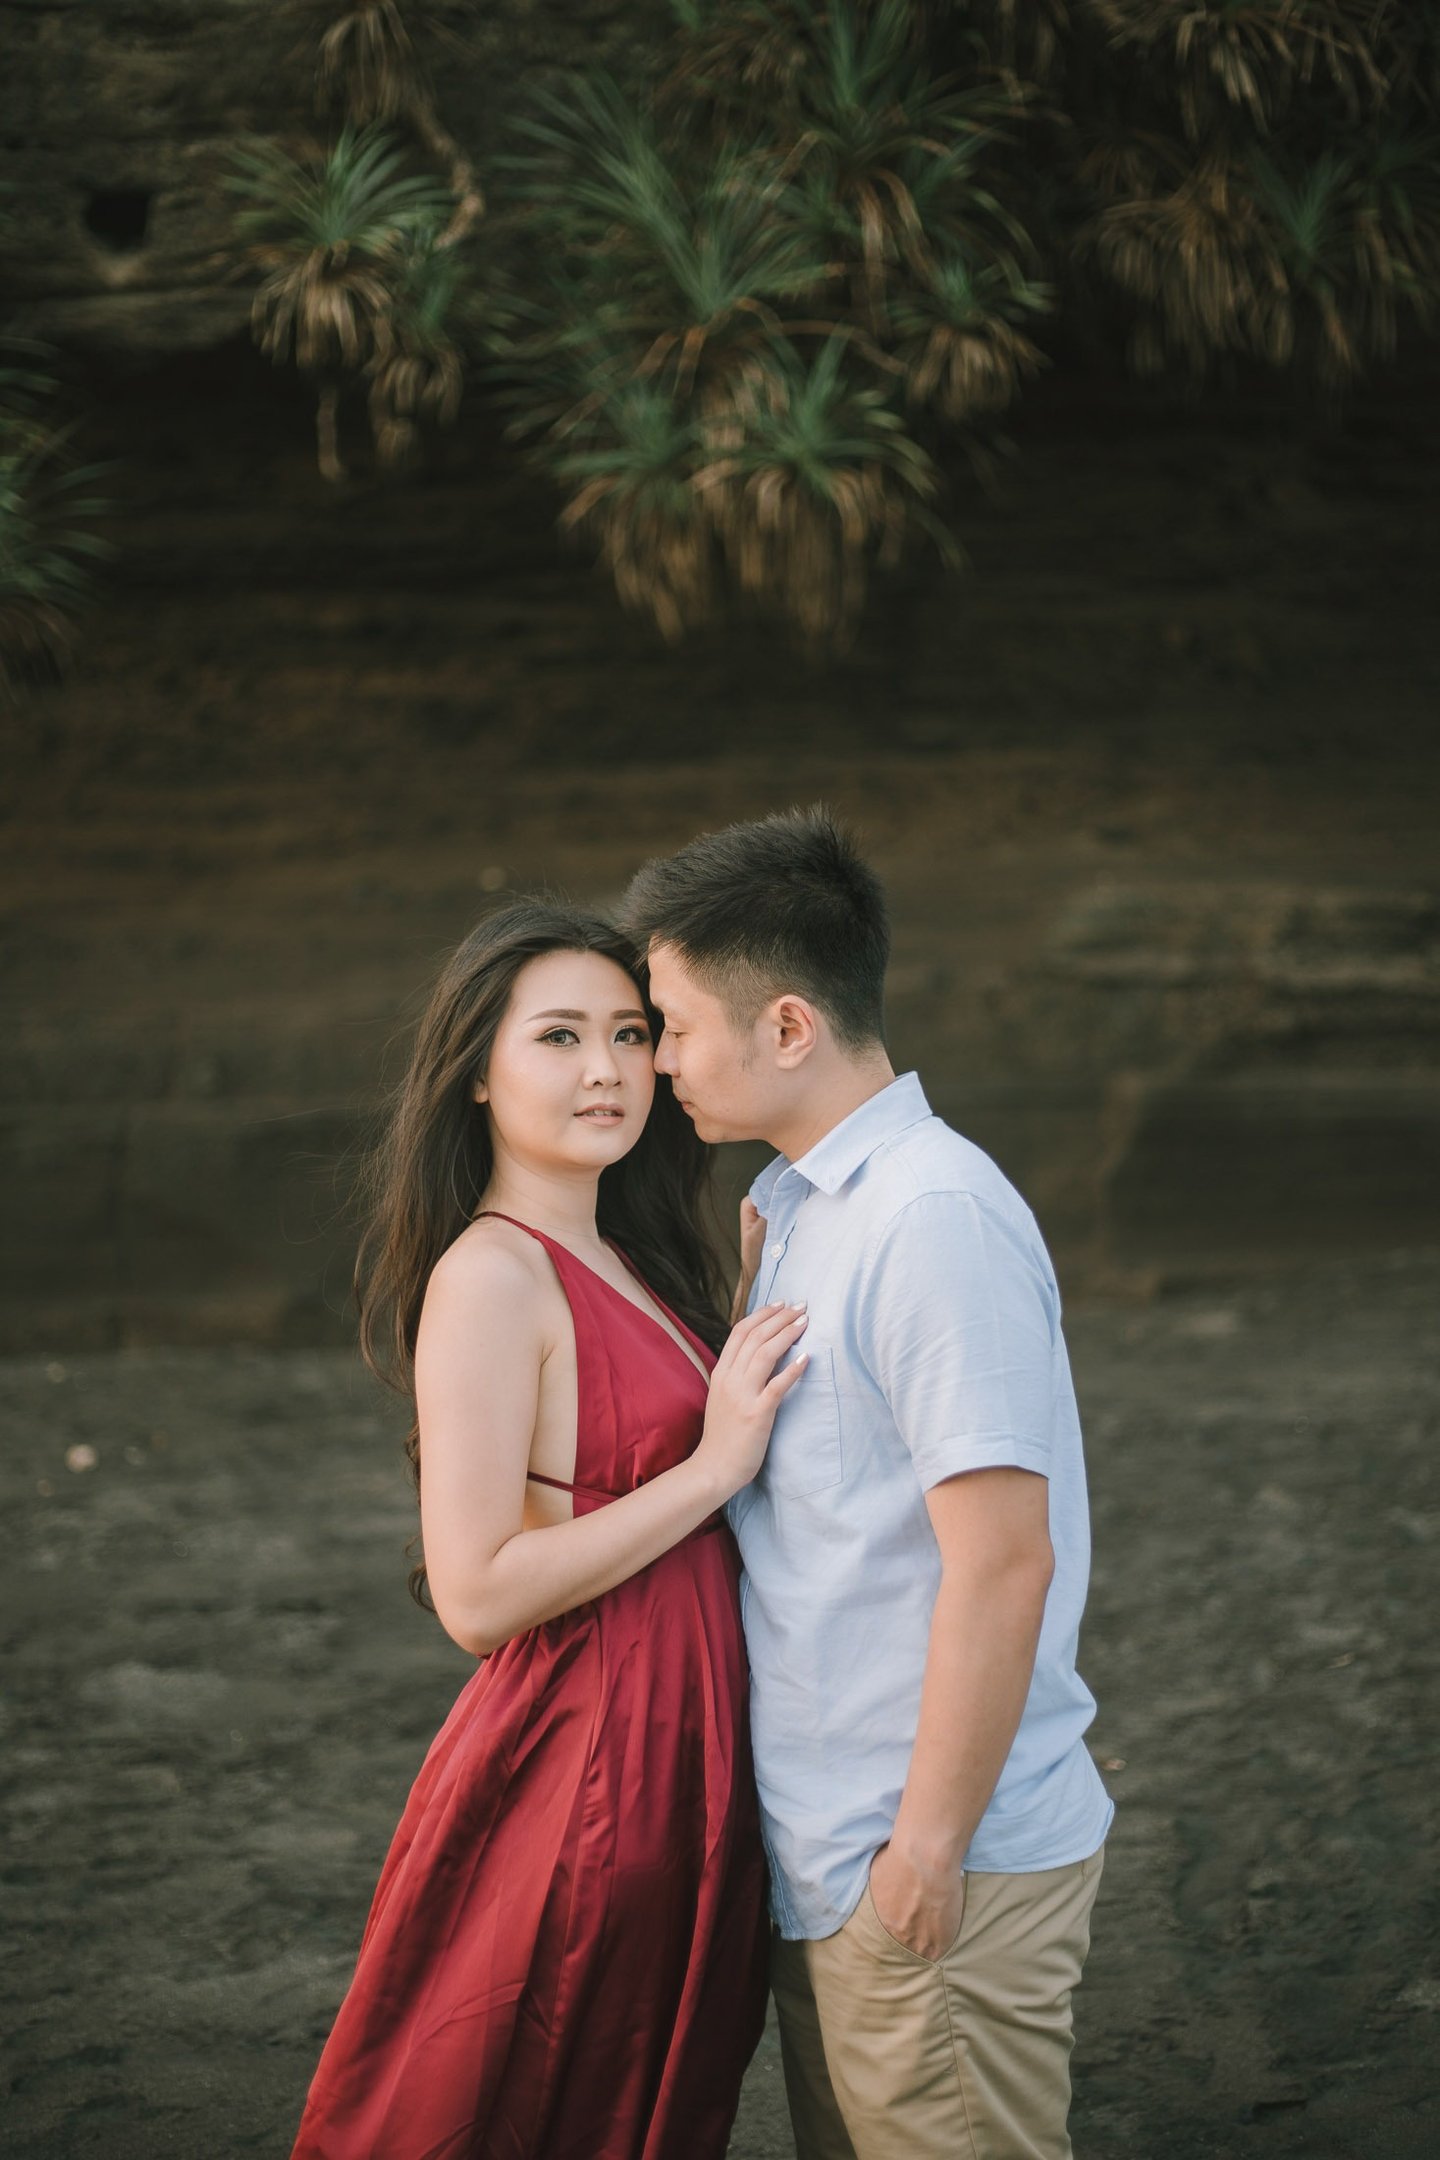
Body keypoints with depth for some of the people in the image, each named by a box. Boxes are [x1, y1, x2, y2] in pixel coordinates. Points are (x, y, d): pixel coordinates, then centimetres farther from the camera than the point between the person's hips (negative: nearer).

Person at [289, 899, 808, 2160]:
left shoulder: (622, 1264, 10)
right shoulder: (491, 1275, -17)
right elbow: (478, 1593, -22)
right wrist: (715, 1466, -20)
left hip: (673, 1766, 9)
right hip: (585, 1776, -9)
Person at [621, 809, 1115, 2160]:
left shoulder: (933, 1216, -19)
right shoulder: (787, 1211, 11)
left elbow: (1003, 1560, -23)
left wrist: (926, 1850, -20)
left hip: (942, 1878, -9)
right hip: (822, 1858, 9)